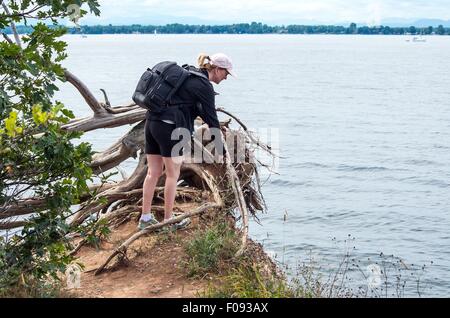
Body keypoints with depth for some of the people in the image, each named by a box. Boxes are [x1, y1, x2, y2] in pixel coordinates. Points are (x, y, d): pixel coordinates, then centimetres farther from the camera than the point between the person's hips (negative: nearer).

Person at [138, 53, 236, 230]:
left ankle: (145, 218, 16)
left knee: (153, 173, 11)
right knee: (173, 175, 3)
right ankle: (168, 220, 12)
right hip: (169, 127, -9)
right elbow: (211, 118, -5)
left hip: (152, 121, 9)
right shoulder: (204, 86, -7)